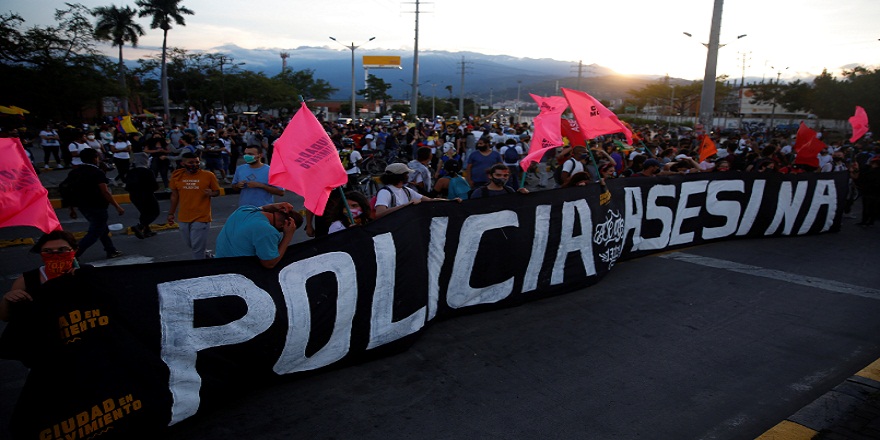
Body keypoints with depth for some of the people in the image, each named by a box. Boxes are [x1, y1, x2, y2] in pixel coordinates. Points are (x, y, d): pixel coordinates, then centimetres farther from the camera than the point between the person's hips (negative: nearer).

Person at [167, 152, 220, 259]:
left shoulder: (208, 175, -9)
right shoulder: (177, 176, 1)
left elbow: (217, 192, 1)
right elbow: (174, 195, 11)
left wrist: (211, 193, -21)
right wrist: (171, 213, 13)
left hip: (201, 218, -4)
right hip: (184, 218, 4)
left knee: (198, 247, -3)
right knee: (189, 244, 18)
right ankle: (205, 255, 42)